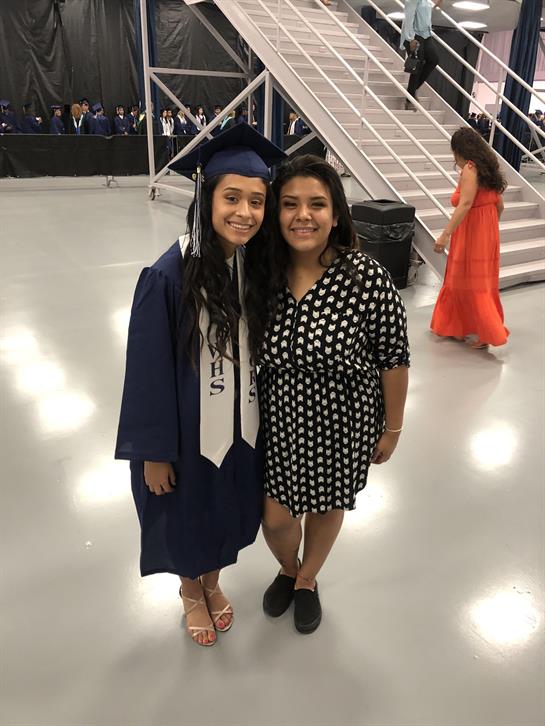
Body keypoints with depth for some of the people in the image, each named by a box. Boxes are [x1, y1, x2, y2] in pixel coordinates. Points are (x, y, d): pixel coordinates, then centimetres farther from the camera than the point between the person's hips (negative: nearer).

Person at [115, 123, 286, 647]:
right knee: (188, 514, 20)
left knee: (227, 510, 24)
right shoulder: (169, 276, -23)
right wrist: (154, 451, -11)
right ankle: (190, 590, 52)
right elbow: (150, 371, -17)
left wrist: (266, 420, 7)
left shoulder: (261, 267, -8)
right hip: (188, 428, -4)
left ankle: (212, 581, 55)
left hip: (242, 425, 4)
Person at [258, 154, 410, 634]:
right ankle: (289, 569, 51)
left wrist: (392, 428, -4)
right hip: (279, 419, 2)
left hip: (342, 423, -2)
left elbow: (394, 358, -11)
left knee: (326, 507, 20)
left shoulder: (367, 278, -21)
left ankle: (307, 581, 53)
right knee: (275, 518, 12)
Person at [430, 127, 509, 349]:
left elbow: (465, 204, -27)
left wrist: (445, 234, -31)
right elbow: (499, 206, 15)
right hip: (487, 234, 9)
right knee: (474, 281, 14)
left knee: (470, 283, 0)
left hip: (471, 234, -9)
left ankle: (484, 333, 3)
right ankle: (457, 326, 25)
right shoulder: (489, 168, 11)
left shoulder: (470, 169, -14)